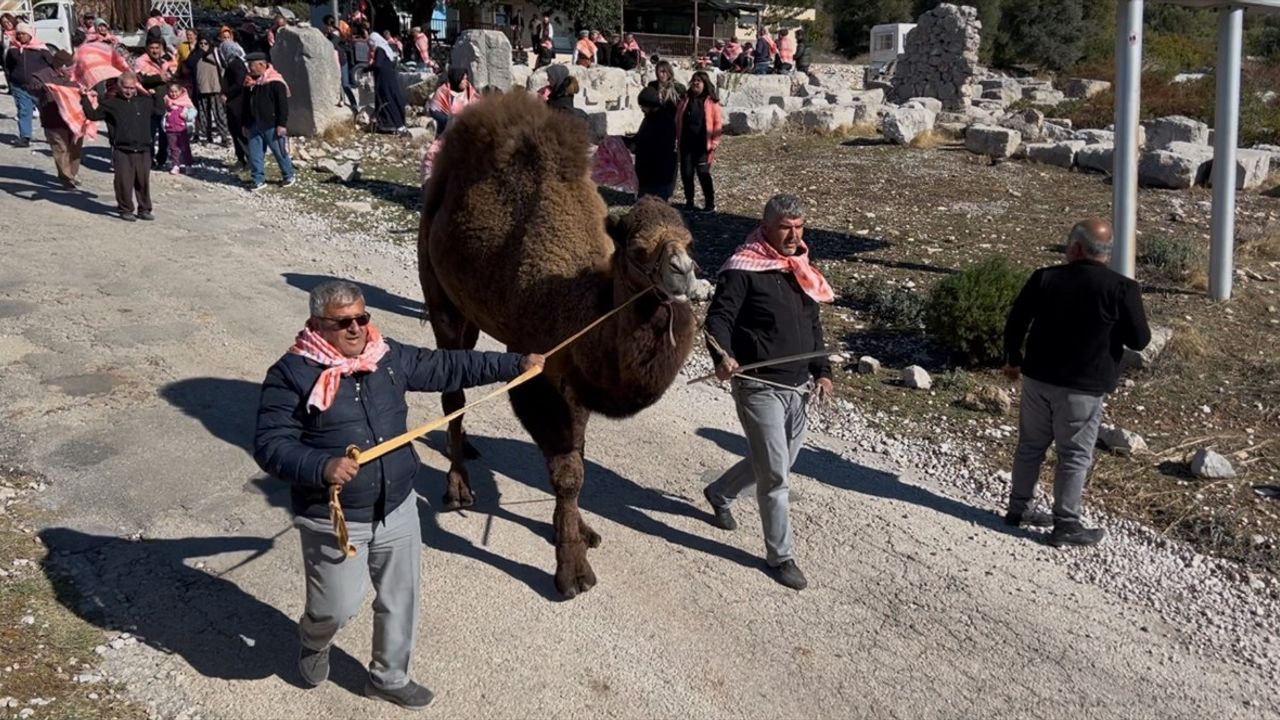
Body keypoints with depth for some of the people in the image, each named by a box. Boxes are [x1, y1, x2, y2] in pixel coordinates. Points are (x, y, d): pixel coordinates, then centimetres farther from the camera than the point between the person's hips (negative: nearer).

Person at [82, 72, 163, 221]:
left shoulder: (145, 102, 11)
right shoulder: (110, 103, 3)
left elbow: (160, 111, 23)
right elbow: (92, 115, 8)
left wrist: (155, 95, 16)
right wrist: (85, 99, 2)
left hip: (143, 151, 3)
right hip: (122, 151, -3)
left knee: (143, 181, 8)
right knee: (124, 182, 0)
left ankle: (144, 209, 18)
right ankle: (125, 209, 11)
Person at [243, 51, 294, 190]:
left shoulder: (275, 82, -13)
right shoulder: (250, 83, 9)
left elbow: (283, 105, -14)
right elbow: (246, 105, 17)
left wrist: (282, 124, -17)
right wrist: (245, 125, 17)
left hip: (271, 126, -7)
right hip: (254, 125, 7)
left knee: (280, 152, 4)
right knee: (254, 154, 5)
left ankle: (289, 176, 22)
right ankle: (258, 179, 13)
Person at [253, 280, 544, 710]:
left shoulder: (391, 357, 1)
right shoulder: (292, 374, -15)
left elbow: (448, 367, 10)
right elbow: (270, 445, -19)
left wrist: (515, 364, 11)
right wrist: (321, 467, -36)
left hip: (397, 509, 5)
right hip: (334, 521, -5)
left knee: (400, 600, 17)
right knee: (337, 607, 6)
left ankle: (388, 677, 41)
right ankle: (313, 642, 44)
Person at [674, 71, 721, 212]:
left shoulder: (711, 101, -2)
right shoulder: (686, 99, 10)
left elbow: (718, 122, -4)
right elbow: (678, 120, 12)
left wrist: (714, 142, -10)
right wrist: (677, 139, 7)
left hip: (703, 145, -4)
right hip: (686, 143, 4)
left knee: (703, 173, -5)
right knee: (686, 173, 5)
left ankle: (710, 202, 8)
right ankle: (689, 201, 18)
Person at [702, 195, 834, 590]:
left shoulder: (802, 270, 13)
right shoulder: (744, 268, -11)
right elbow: (719, 316, -17)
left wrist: (822, 371, 15)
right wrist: (722, 356, -34)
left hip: (797, 385, 8)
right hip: (759, 385, -8)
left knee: (774, 462, 19)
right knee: (775, 475, -5)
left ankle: (719, 493, 45)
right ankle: (780, 555, 10)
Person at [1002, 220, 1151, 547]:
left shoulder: (1044, 278, -2)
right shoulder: (1122, 289, -11)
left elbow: (1015, 322, 3)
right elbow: (1139, 340, -6)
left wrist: (1013, 359, 18)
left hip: (1037, 378, 4)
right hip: (1082, 388, -3)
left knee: (1030, 445, 17)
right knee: (1074, 456, 6)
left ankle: (1018, 508, 28)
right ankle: (1066, 525, 11)